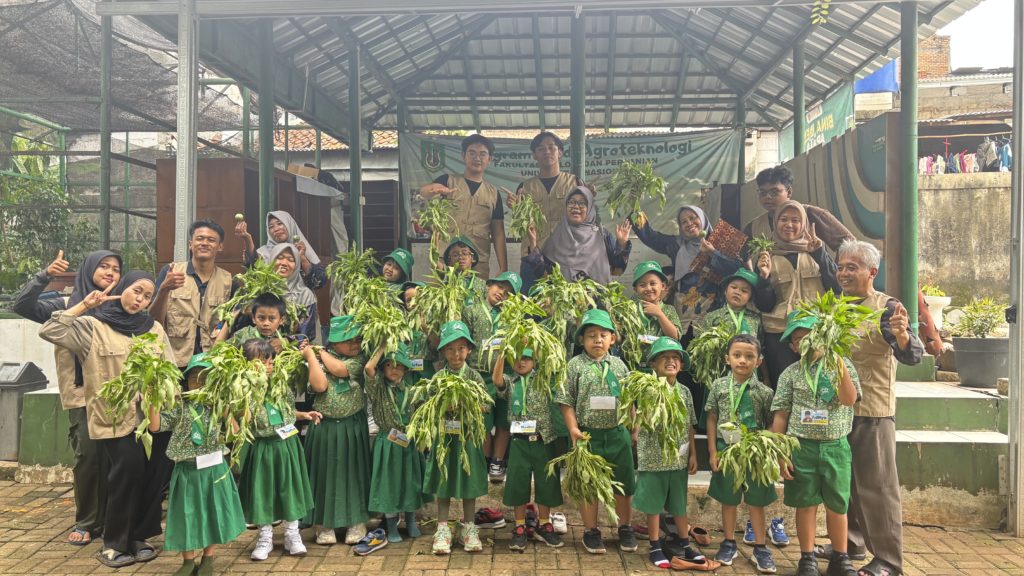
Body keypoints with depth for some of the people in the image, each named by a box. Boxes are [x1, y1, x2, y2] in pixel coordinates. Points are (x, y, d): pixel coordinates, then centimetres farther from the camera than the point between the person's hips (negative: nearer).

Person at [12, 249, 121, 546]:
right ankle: (86, 522, 11)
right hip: (82, 394, -1)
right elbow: (20, 306, -5)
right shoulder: (67, 306, 3)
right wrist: (45, 275, -16)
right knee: (87, 456, -4)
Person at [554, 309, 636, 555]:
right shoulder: (575, 365, -5)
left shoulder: (618, 365, 4)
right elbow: (567, 402, -6)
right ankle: (591, 530, 26)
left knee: (624, 483, 13)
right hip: (588, 434, -3)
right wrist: (573, 429, -14)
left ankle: (625, 528, 32)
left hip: (618, 433, 3)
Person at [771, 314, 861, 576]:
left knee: (837, 504, 10)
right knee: (806, 503, 8)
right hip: (801, 446, 0)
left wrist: (839, 363, -20)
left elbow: (849, 399, -14)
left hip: (836, 446, 1)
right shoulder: (791, 373, 0)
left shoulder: (841, 364, 1)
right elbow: (780, 417, 0)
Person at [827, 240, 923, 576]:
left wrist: (902, 336, -41)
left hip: (872, 412, -7)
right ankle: (850, 543, 32)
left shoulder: (886, 307, -11)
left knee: (877, 486, 1)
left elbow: (912, 357, -22)